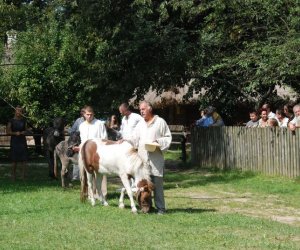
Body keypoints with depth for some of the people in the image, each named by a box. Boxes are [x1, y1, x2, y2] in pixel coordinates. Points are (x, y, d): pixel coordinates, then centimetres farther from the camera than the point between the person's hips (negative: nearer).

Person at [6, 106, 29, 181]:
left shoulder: (24, 121, 10)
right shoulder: (11, 121, -1)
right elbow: (8, 131, -2)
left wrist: (24, 132, -5)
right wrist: (15, 133, -17)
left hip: (22, 141, 3)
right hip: (14, 141, -3)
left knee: (24, 159, -1)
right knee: (14, 160, 0)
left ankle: (23, 176, 4)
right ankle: (13, 176, 8)